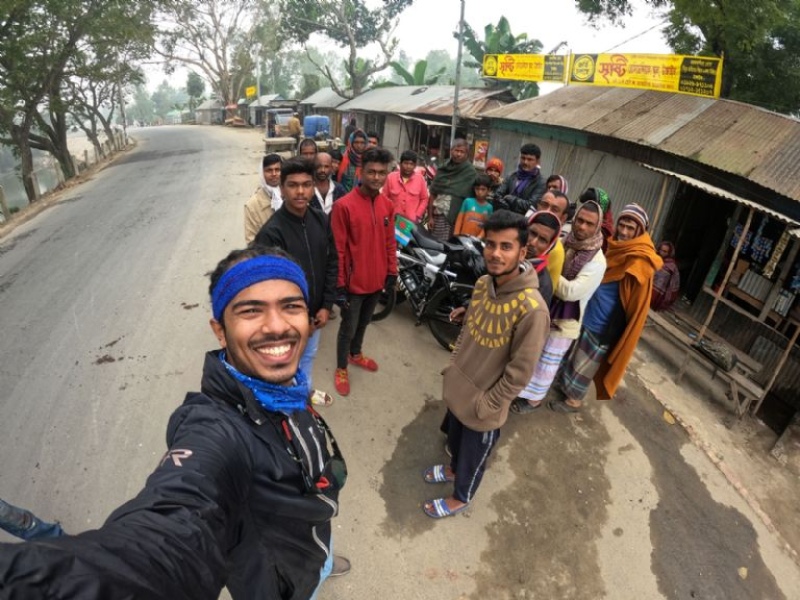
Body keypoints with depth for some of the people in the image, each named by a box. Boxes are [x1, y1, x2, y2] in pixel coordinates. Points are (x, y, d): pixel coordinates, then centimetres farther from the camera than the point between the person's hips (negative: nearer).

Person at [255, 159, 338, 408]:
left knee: (309, 355, 28)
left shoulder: (321, 220, -5)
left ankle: (307, 390, 55)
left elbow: (332, 263, 1)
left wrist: (326, 306, -4)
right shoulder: (271, 233, -24)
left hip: (315, 312, 6)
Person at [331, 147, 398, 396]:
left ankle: (356, 354, 49)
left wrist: (392, 271, 10)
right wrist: (340, 284, -14)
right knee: (348, 327, 10)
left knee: (364, 322, 24)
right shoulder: (344, 205, -18)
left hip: (377, 279, 6)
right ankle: (341, 368, 32)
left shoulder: (387, 205, 1)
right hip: (354, 282, -5)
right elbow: (338, 249, -16)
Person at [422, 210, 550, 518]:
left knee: (473, 455, 22)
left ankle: (461, 497, 50)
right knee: (454, 438, 32)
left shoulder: (532, 309, -31)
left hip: (483, 404, -6)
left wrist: (486, 404, -16)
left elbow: (520, 373, -24)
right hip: (458, 387, 6)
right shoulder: (483, 283, -9)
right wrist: (453, 367, 6)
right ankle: (454, 468, 62)